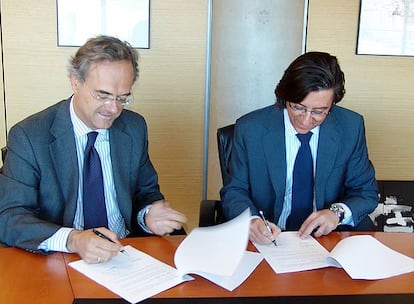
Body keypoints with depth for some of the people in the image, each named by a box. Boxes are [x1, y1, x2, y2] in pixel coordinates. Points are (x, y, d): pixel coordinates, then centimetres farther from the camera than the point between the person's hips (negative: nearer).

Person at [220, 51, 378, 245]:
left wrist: (337, 212, -17)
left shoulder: (351, 127, -4)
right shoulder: (250, 129, -9)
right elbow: (234, 192, -1)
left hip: (328, 236, 1)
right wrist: (252, 220, -24)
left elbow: (367, 192, 5)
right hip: (269, 240, 0)